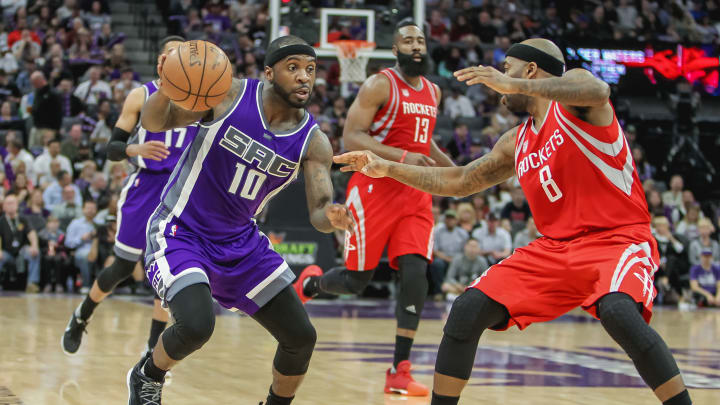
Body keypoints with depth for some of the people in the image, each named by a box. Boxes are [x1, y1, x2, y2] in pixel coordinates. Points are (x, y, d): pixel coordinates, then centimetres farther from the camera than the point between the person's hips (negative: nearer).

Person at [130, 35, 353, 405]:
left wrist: (332, 217, -38)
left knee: (301, 336, 0)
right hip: (181, 232, -5)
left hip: (240, 242, 5)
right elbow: (156, 123, -15)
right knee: (196, 325, -27)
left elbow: (318, 212, -12)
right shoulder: (229, 95, -16)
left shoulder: (313, 142, -8)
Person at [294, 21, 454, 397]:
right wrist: (403, 157, -26)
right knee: (355, 281, 0)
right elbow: (352, 137, -17)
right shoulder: (380, 85, -9)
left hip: (415, 193, 5)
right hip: (375, 187, -5)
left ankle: (400, 371, -10)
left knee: (415, 271, -13)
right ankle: (311, 282, 37)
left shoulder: (433, 92, 14)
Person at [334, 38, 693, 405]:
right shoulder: (515, 144, 15)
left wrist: (514, 84, -40)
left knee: (618, 312, -37)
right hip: (554, 247, 7)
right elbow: (459, 181, 25)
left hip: (617, 238, -7)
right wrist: (387, 168, 19)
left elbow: (598, 92, -30)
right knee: (466, 311, -5)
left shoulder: (572, 85, -5)